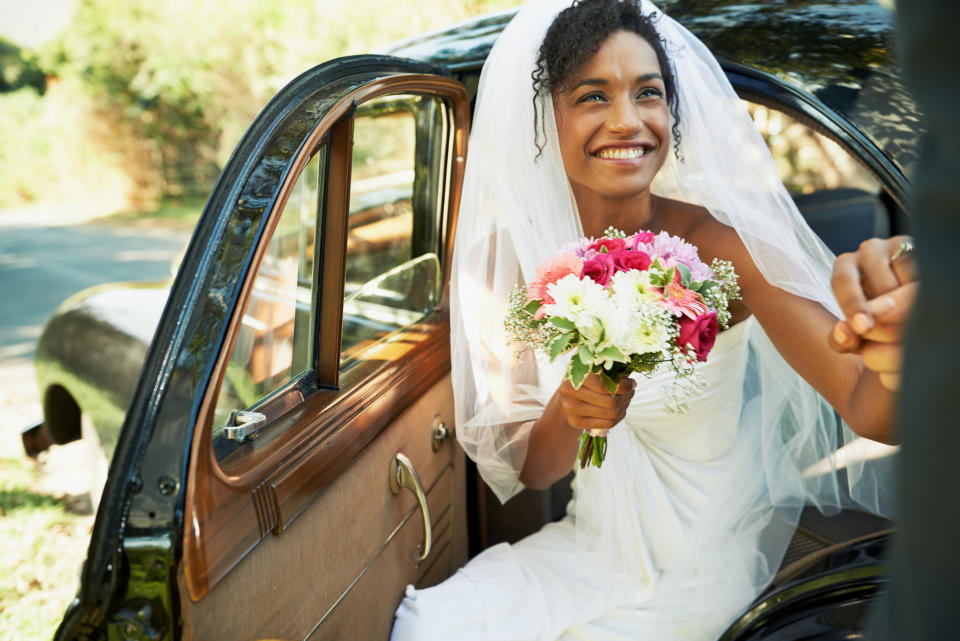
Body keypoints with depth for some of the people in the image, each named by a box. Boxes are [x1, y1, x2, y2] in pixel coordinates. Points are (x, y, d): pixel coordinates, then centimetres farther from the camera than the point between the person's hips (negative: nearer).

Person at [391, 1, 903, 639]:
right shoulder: (520, 254, -9)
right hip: (591, 544, 3)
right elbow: (530, 470, -5)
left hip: (707, 562, -2)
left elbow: (867, 407, -27)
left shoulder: (718, 241, -18)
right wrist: (568, 412, -28)